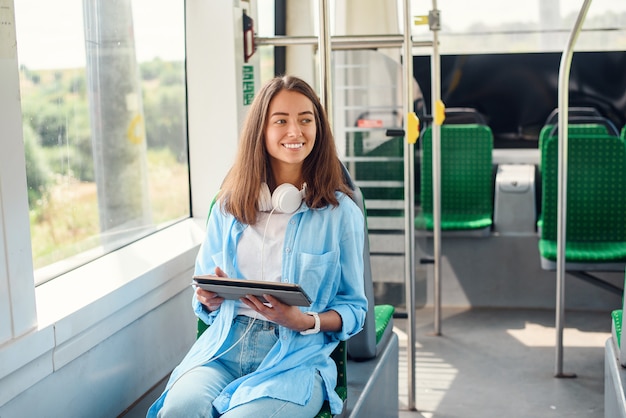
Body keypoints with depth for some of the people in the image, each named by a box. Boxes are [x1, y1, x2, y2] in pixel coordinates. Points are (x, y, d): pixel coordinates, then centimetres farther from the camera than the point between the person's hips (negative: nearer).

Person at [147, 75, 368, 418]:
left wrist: (304, 321, -13)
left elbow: (353, 308, 7)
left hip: (296, 354, -2)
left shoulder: (341, 213, 4)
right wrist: (210, 300, -4)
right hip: (225, 344, 2)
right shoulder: (228, 206, 14)